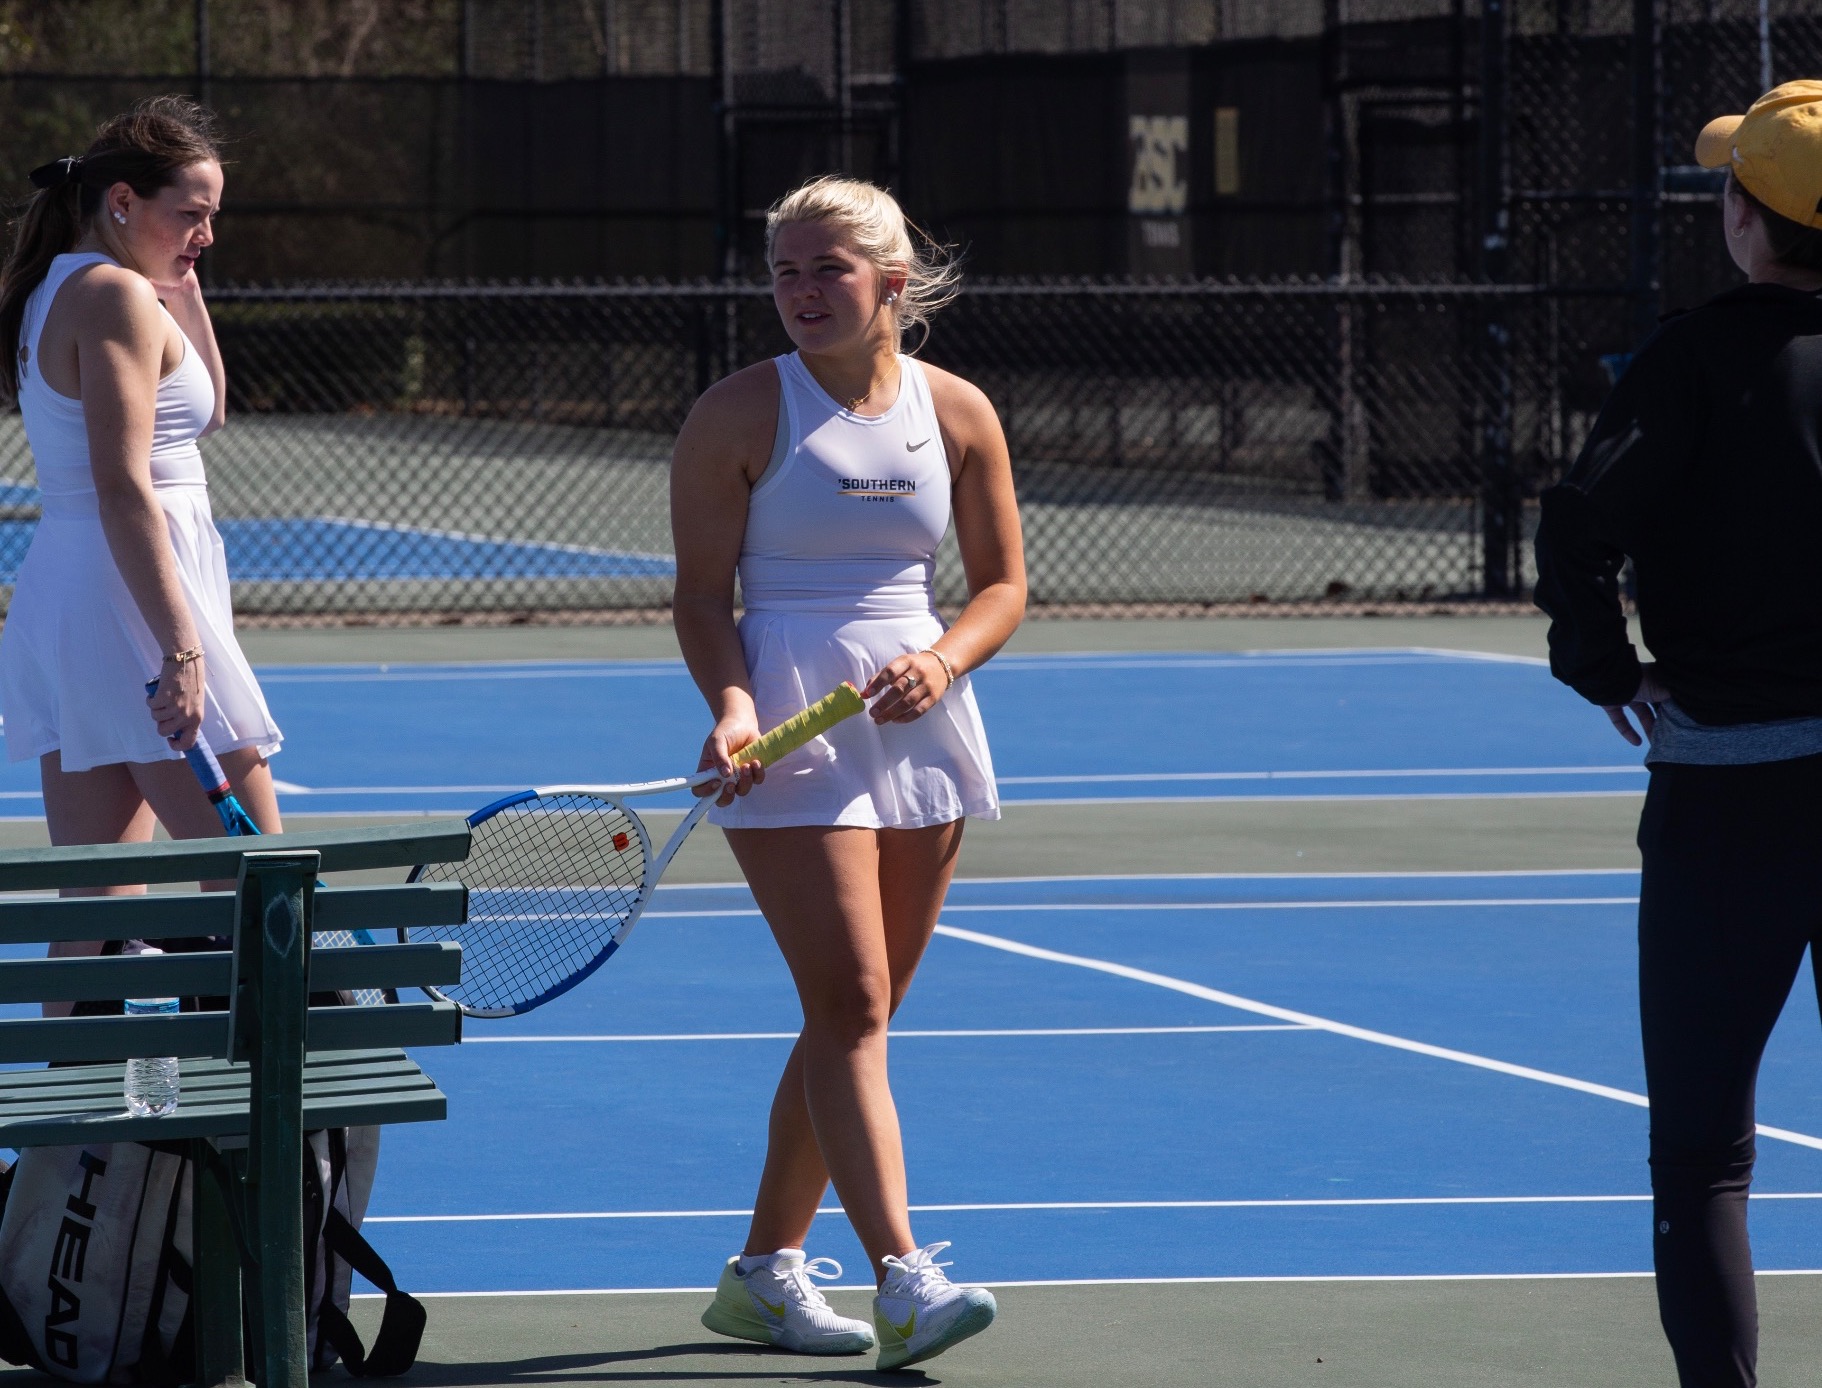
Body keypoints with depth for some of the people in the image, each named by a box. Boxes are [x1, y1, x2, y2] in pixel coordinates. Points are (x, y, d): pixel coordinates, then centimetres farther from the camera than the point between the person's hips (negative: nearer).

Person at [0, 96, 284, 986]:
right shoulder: (116, 296, -13)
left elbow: (208, 415, 26)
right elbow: (124, 488, -20)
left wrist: (185, 295, 15)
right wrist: (180, 648, -23)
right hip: (130, 603, -10)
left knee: (96, 900, 7)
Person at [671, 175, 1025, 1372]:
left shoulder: (958, 415, 6)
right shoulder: (740, 416, -3)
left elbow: (1003, 583, 10)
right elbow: (704, 592, -3)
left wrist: (944, 660, -9)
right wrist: (731, 701, -20)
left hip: (920, 727, 5)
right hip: (792, 732, -5)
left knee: (855, 1016, 9)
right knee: (852, 1008, -14)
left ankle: (767, 1270, 20)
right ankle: (903, 1281, -21)